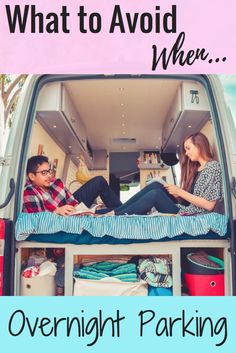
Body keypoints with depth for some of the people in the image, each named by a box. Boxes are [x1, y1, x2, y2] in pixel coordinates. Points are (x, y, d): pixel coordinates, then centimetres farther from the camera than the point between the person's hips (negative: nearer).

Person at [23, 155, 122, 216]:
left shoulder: (55, 182, -6)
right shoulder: (29, 194, -25)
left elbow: (71, 200, -1)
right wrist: (56, 212, -42)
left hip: (72, 207, 8)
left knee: (99, 181, 6)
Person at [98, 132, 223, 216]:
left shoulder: (213, 166, -7)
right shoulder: (196, 168, 19)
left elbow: (209, 205, -16)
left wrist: (179, 192, -13)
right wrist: (175, 192, -4)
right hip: (184, 208, 8)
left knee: (156, 194, -23)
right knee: (156, 186, -8)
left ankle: (114, 215, -17)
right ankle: (114, 211, -11)